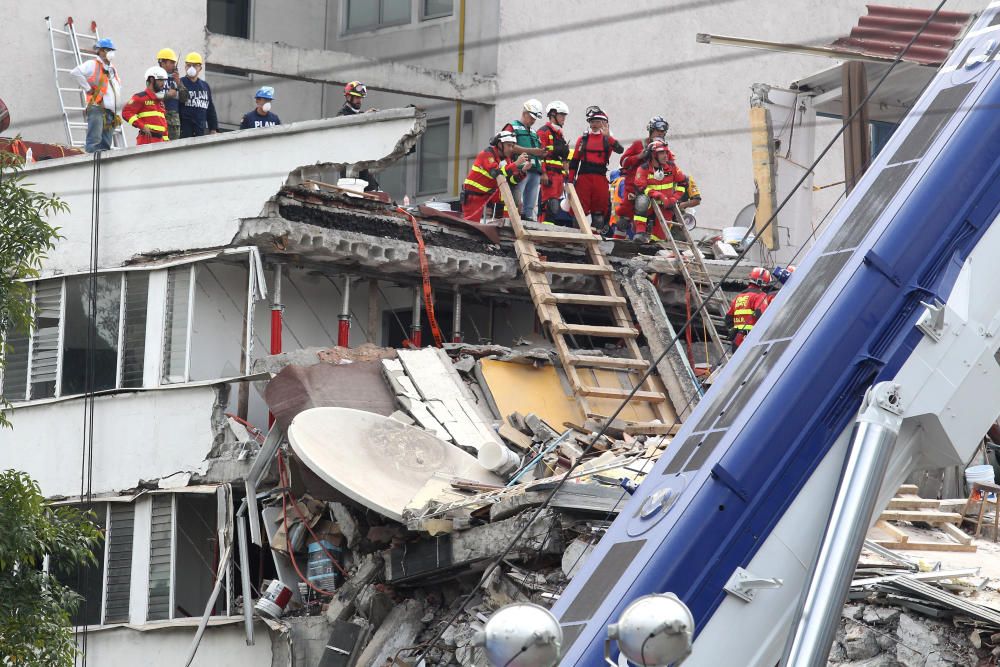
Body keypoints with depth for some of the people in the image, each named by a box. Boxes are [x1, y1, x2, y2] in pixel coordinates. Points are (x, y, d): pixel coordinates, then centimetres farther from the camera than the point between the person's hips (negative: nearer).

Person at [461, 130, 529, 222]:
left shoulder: (506, 159, 4)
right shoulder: (487, 154, -19)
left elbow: (513, 180, -1)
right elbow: (497, 173, -34)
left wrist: (522, 171, -18)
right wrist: (516, 163, -35)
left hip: (488, 193, 7)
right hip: (473, 195, -7)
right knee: (472, 223, -12)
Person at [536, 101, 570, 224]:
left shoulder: (560, 134, 26)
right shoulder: (544, 132, -4)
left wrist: (564, 174, 25)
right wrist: (543, 173, -21)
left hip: (559, 174, 9)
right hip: (549, 174, -9)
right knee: (551, 205, -19)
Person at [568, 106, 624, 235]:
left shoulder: (607, 139, 10)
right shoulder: (582, 140, 14)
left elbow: (620, 149, -12)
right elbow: (574, 161, 12)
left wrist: (608, 136, -26)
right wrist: (571, 179, 3)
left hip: (600, 178, 0)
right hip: (583, 176, 1)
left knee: (600, 207, 1)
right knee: (581, 206, -3)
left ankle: (599, 231, 6)